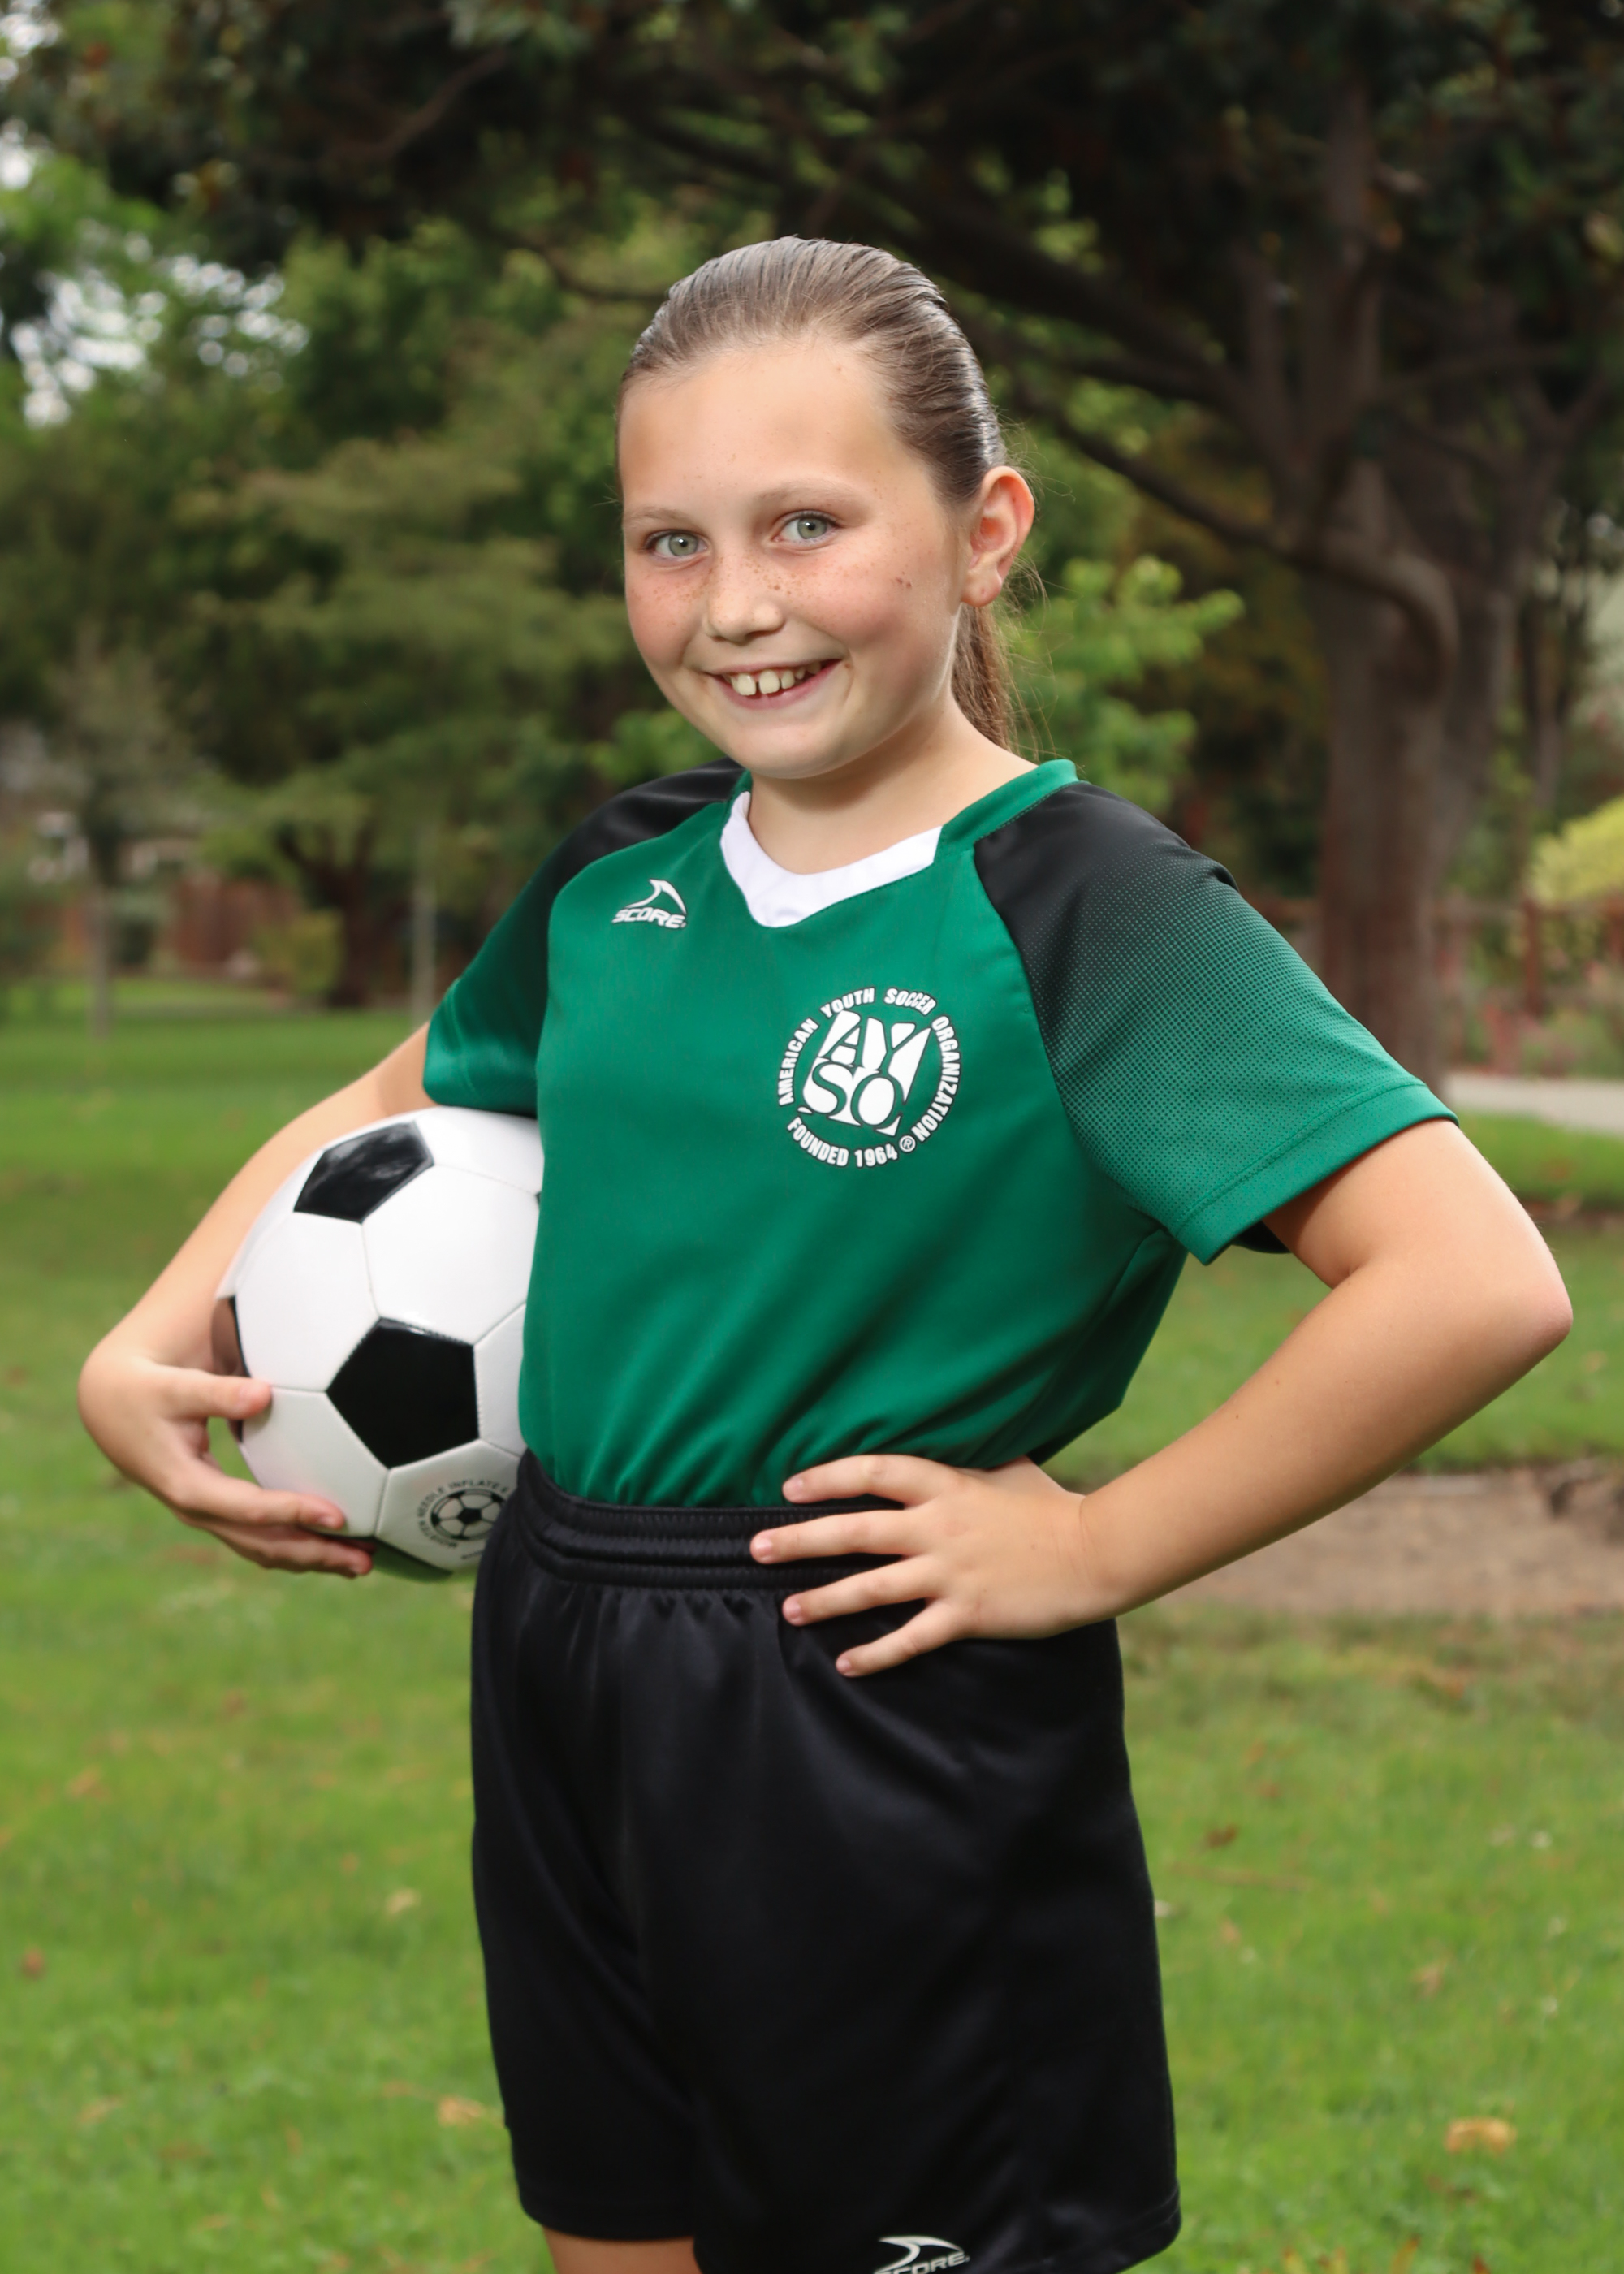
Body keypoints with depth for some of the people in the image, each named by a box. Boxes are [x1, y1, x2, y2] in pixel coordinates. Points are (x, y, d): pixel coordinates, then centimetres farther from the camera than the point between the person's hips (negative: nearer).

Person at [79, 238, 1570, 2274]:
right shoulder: (620, 881, 5)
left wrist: (1095, 1551, -19)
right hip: (564, 1716, 7)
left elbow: (1476, 1281, -26)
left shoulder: (1086, 907, -15)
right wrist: (142, 1351, 8)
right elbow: (386, 1111, 24)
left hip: (892, 1745, -6)